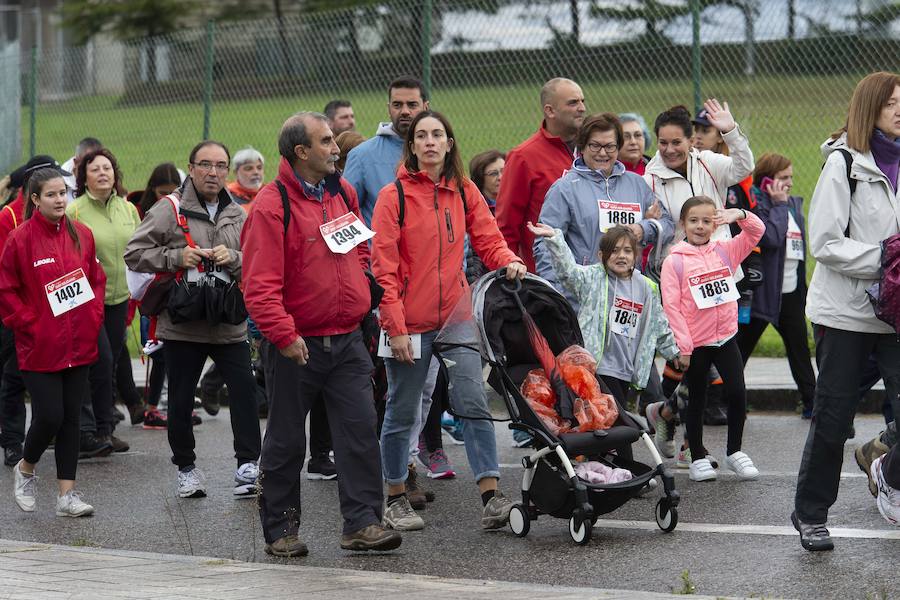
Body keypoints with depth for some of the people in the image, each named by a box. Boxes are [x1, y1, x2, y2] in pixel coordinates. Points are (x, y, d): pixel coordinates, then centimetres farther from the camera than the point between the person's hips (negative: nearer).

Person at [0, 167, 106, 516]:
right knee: (49, 417, -7)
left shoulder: (81, 235, 5)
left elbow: (97, 279, 14)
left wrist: (93, 319, 3)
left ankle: (67, 494, 11)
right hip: (39, 349, -4)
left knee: (70, 418, 6)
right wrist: (30, 324, -9)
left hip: (78, 346, 4)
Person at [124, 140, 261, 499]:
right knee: (181, 400, 6)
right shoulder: (170, 210, -2)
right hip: (182, 324, -2)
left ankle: (248, 465, -1)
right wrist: (176, 257, -14)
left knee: (244, 389, -9)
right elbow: (133, 254, -3)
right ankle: (186, 467, 22)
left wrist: (233, 258, -11)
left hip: (229, 323, 2)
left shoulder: (238, 215, 10)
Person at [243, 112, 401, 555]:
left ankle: (362, 523, 0)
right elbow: (260, 284, -19)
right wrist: (284, 335, -25)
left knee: (360, 428, -3)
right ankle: (280, 530, 17)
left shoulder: (343, 191, 9)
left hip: (347, 340, 5)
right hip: (297, 345, -5)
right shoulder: (272, 205, -14)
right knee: (286, 440, 6)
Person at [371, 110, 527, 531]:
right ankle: (396, 500, 21)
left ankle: (491, 498, -9)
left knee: (474, 403, -7)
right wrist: (395, 326, -13)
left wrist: (508, 261, -14)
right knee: (402, 413, 7)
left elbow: (487, 239, 10)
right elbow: (383, 266, -9)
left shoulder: (465, 192, 7)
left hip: (456, 315, 3)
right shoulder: (394, 196, -6)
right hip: (410, 321, -3)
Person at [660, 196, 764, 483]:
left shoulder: (724, 251, 4)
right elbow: (671, 306, -10)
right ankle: (698, 457, 21)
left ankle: (734, 451, 16)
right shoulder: (674, 261, -7)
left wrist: (740, 215, -17)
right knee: (697, 400, 9)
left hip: (725, 338, 3)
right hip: (695, 344, -3)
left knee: (737, 394, -1)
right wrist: (682, 347, -13)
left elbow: (757, 231, 4)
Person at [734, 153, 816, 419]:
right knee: (741, 346, 1)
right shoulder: (756, 203, -11)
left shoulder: (794, 203, 13)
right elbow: (771, 237, -25)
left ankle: (811, 401, 16)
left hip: (792, 291, 7)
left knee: (799, 347, 11)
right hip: (763, 291, -7)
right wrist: (778, 203, -15)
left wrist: (803, 286, 17)